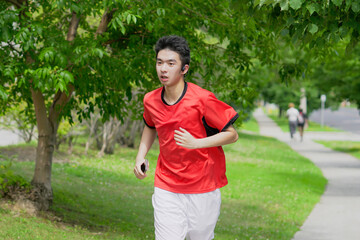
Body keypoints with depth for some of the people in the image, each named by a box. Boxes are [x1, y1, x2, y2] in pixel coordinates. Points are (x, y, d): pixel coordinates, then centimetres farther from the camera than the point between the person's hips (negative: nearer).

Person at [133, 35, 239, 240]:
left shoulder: (202, 99, -16)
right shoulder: (151, 100, -1)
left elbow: (231, 135, -10)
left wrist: (196, 143, -22)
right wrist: (141, 156, 8)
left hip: (202, 188, -3)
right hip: (166, 188, 3)